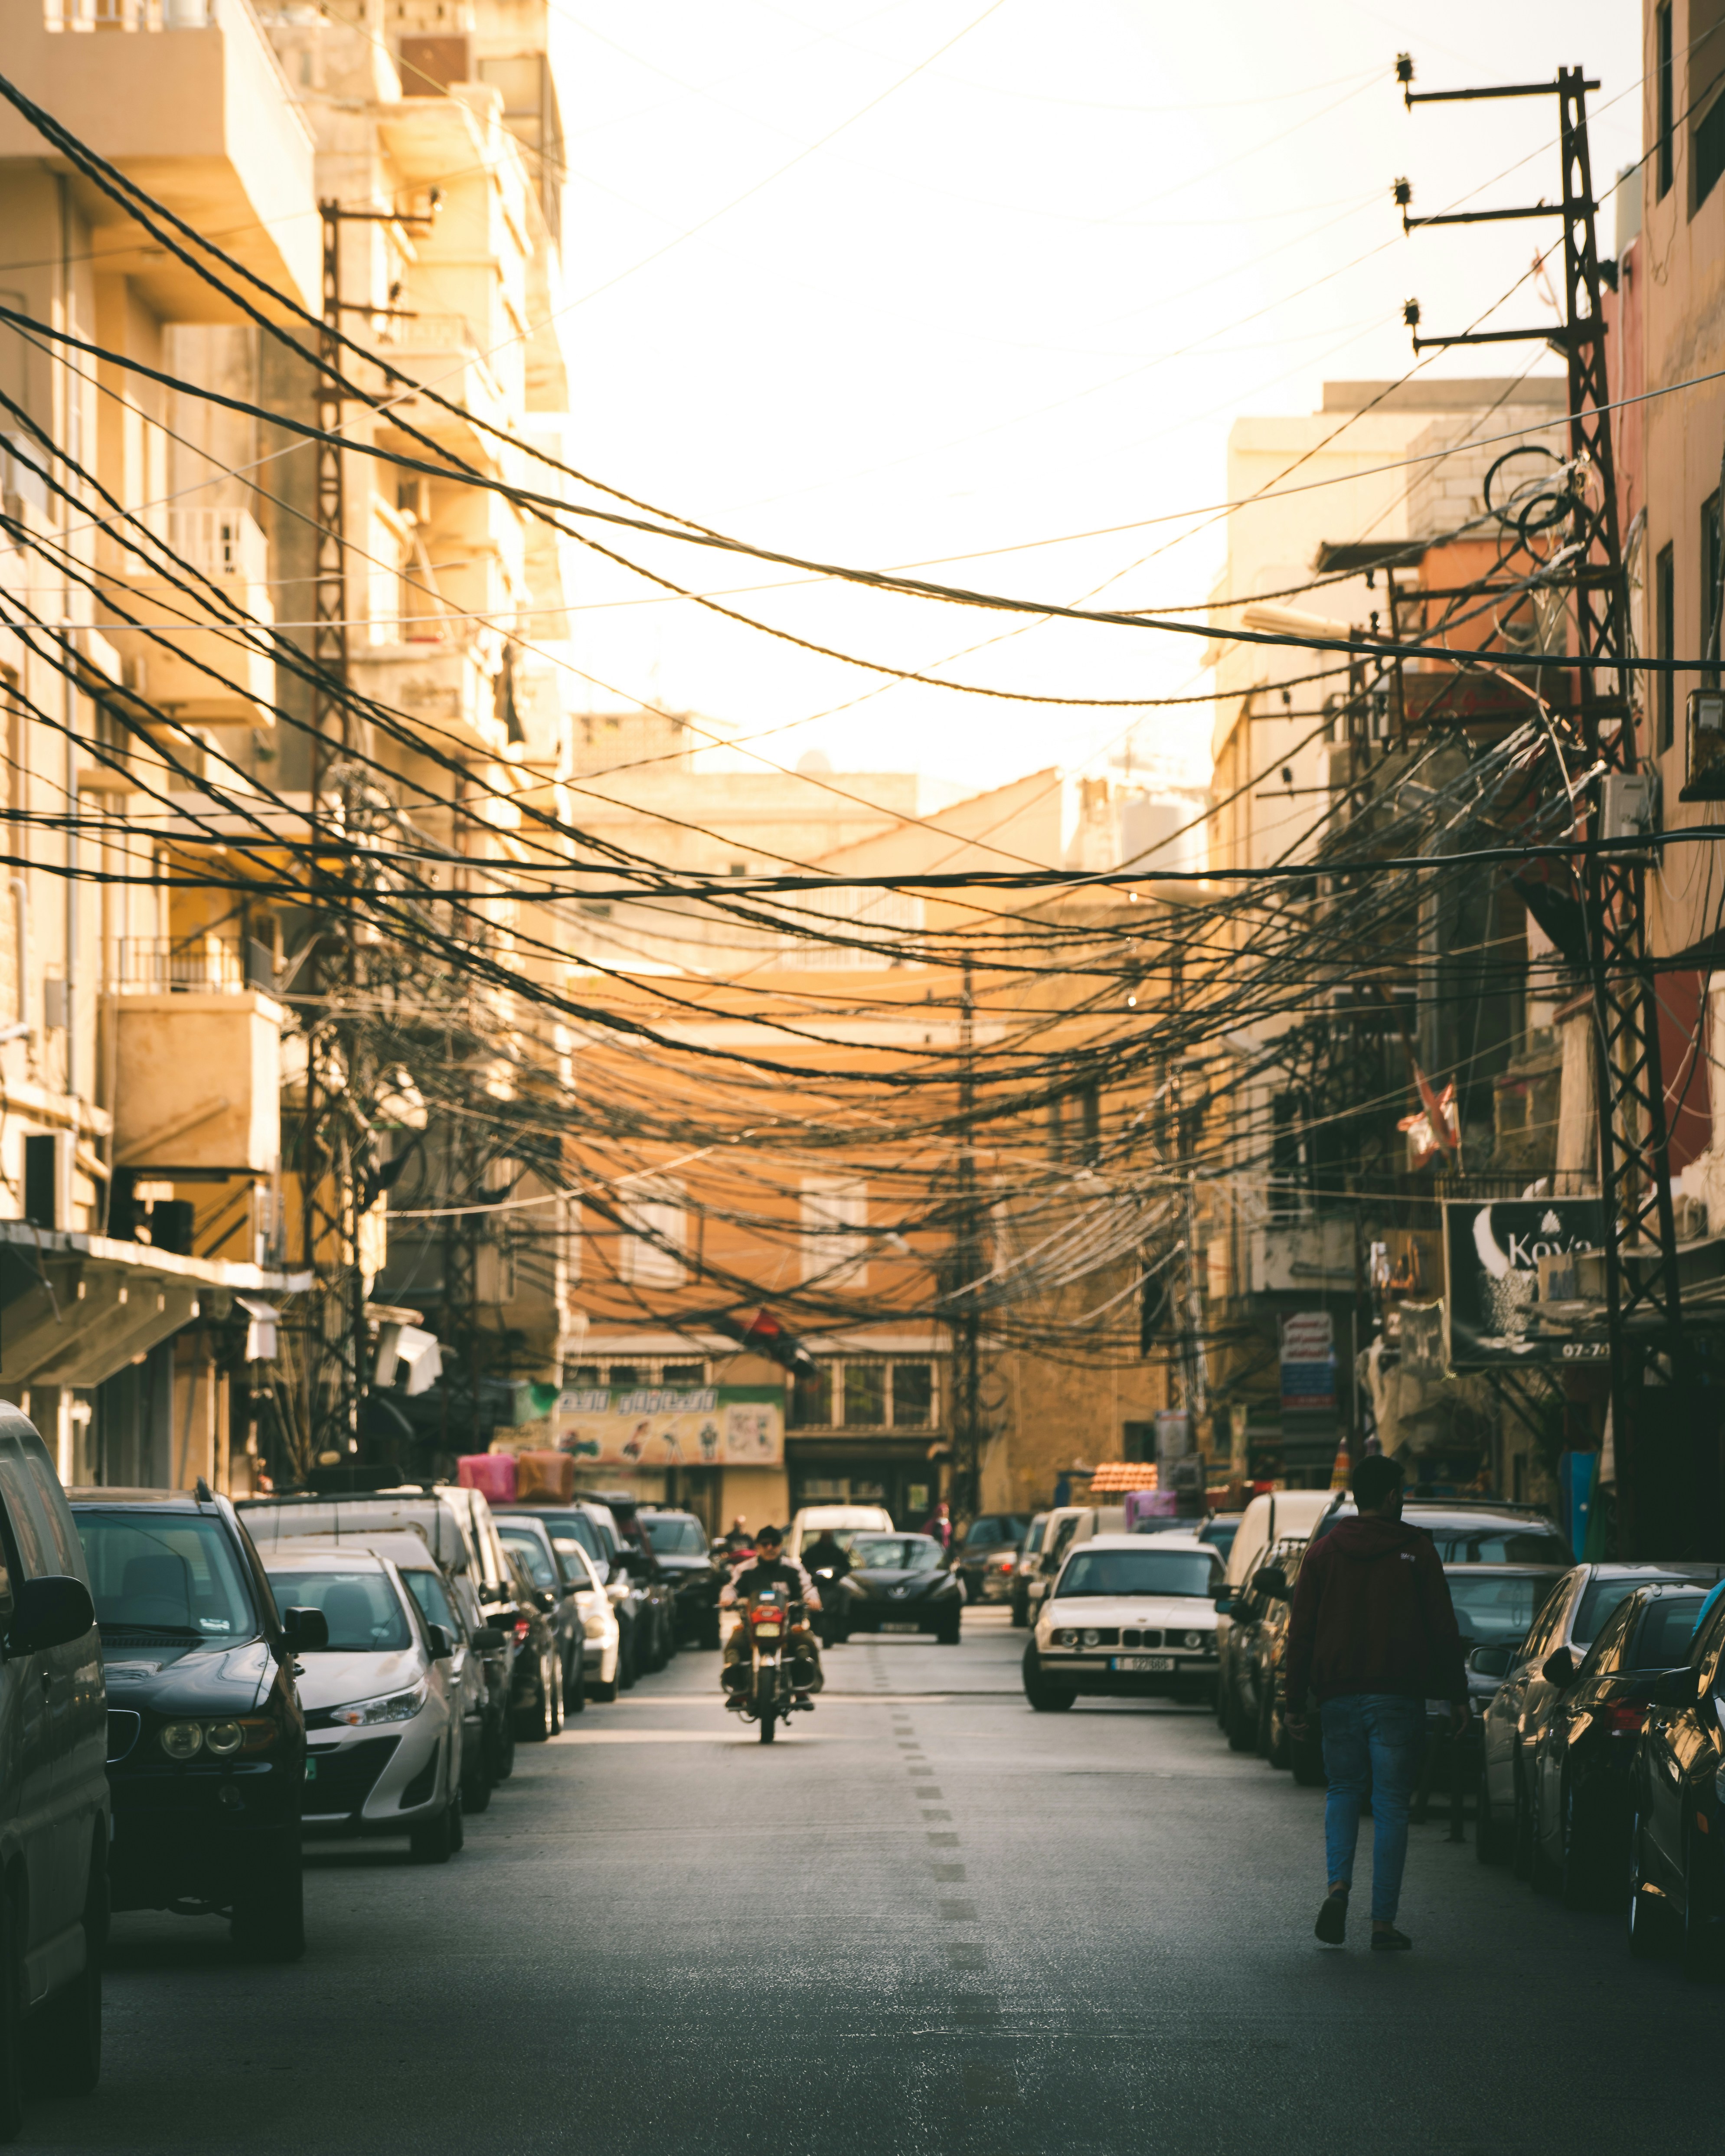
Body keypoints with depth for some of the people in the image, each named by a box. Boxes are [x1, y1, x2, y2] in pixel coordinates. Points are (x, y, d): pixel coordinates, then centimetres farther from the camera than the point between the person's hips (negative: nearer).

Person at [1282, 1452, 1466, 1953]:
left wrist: (1295, 1703, 8)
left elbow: (1301, 1634, 5)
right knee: (1391, 1804, 2)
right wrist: (1456, 1695, 4)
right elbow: (1443, 1629, -1)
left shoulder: (1323, 1552, 6)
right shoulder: (1415, 1551, 0)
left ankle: (1338, 1885, -9)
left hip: (1338, 1695, 2)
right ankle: (1384, 1922, -1)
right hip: (1398, 1697, -2)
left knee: (1343, 1793, 16)